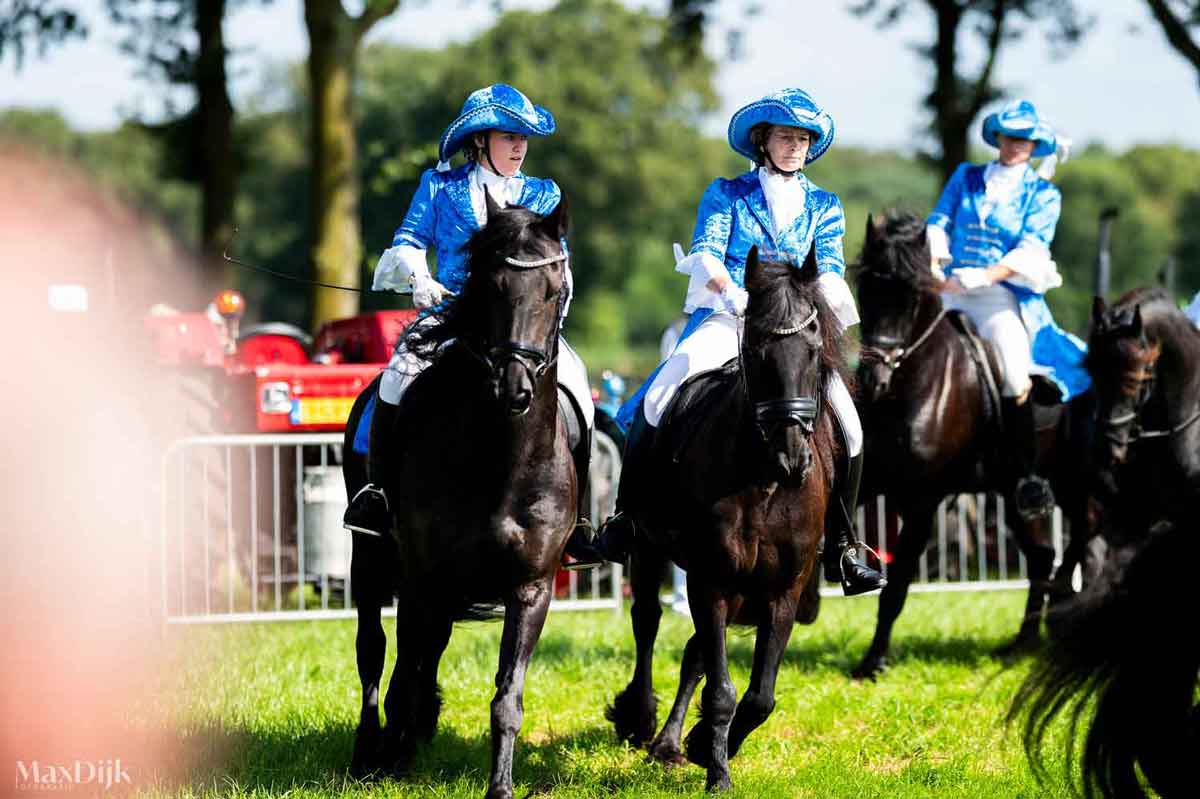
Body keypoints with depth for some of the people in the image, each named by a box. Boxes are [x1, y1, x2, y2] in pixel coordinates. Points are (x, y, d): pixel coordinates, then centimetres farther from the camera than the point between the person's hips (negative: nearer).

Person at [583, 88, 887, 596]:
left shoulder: (824, 206, 18)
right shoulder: (727, 194, 12)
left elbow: (829, 270, 6)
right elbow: (706, 253, -2)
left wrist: (815, 301, -17)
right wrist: (734, 294, -22)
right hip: (726, 319, -2)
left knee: (847, 422, -18)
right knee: (661, 396, -27)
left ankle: (841, 546, -7)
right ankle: (626, 517, -18)